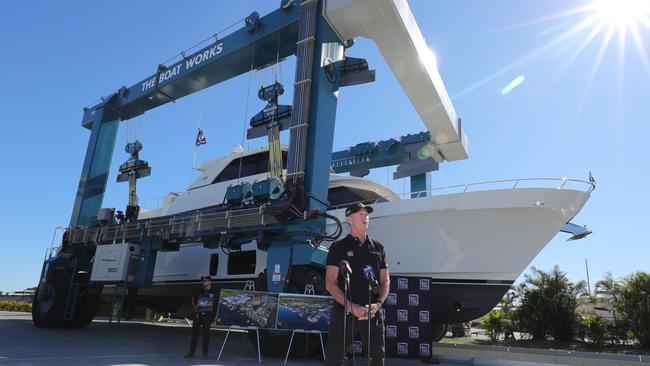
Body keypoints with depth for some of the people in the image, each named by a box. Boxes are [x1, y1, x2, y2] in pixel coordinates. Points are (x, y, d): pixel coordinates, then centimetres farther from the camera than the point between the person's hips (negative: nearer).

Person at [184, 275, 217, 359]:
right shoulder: (199, 291, 10)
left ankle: (205, 353, 11)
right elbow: (193, 300, 18)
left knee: (206, 334, 2)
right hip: (198, 314, 2)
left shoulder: (213, 292, 4)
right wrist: (195, 306, 3)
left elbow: (216, 304, 6)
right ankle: (191, 352, 12)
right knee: (194, 333, 3)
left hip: (207, 315, -2)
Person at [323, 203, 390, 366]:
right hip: (345, 310, -3)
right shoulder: (339, 247, 1)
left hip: (373, 311, 3)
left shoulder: (377, 247, 12)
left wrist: (377, 304, -7)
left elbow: (385, 281, 12)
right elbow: (330, 283, -5)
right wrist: (352, 307, -16)